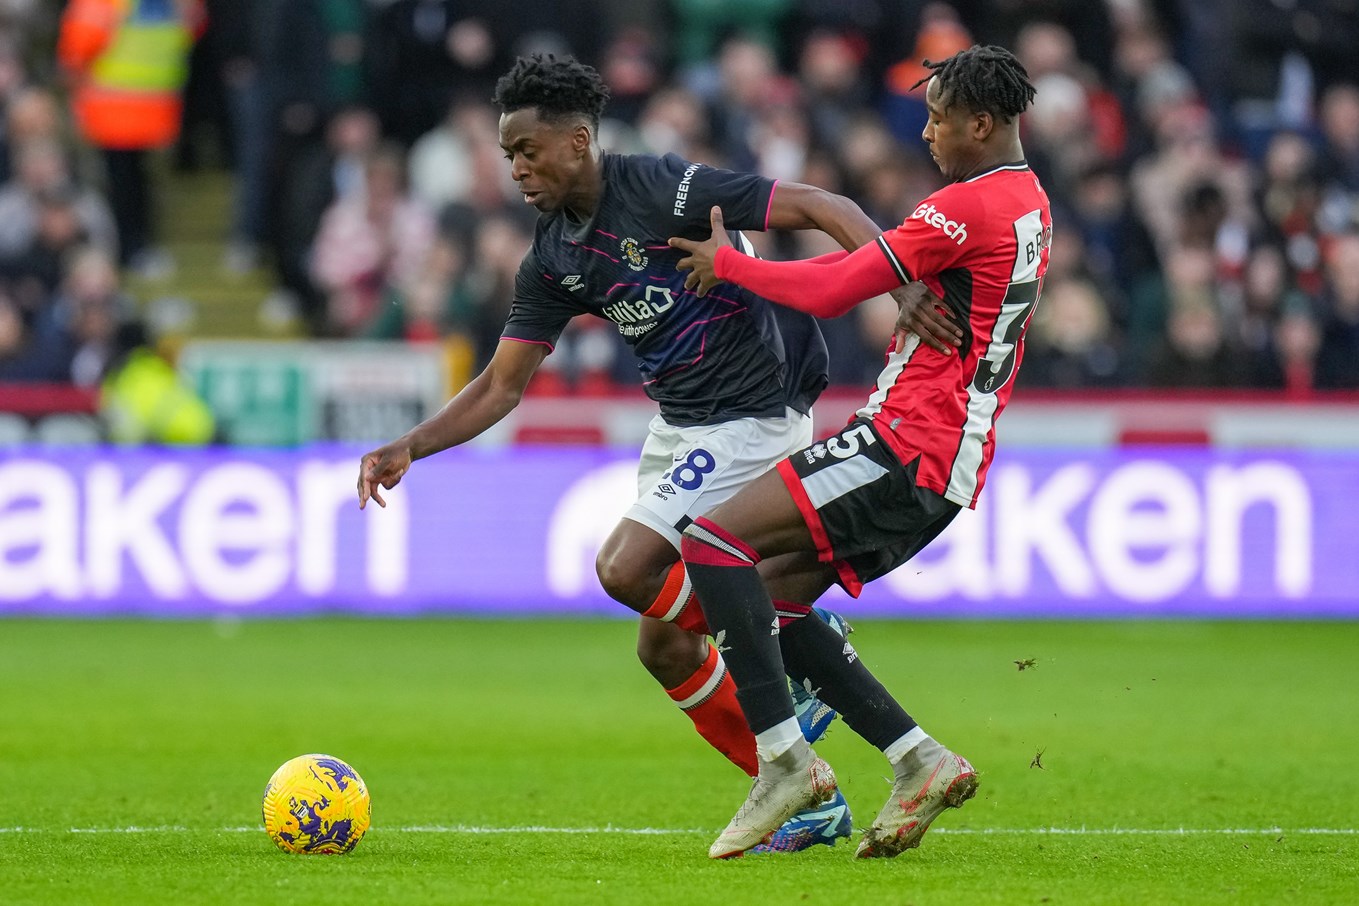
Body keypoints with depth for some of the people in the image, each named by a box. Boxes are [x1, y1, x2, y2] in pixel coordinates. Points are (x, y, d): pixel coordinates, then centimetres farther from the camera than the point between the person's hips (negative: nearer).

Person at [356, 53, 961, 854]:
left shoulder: (664, 190, -19)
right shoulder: (552, 261, 4)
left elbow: (821, 209, -21)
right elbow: (503, 385, 10)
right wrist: (410, 448, -4)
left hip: (752, 418, -9)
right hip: (678, 425, 9)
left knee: (624, 570, -19)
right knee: (664, 647, 5)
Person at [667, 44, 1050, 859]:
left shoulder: (972, 206, -14)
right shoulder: (1029, 204, 17)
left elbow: (835, 291, -14)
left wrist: (726, 263, 1)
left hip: (909, 446, -10)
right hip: (942, 465, 10)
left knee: (714, 541, -17)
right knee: (765, 596, 11)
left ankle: (787, 759, -21)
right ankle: (919, 761, 6)